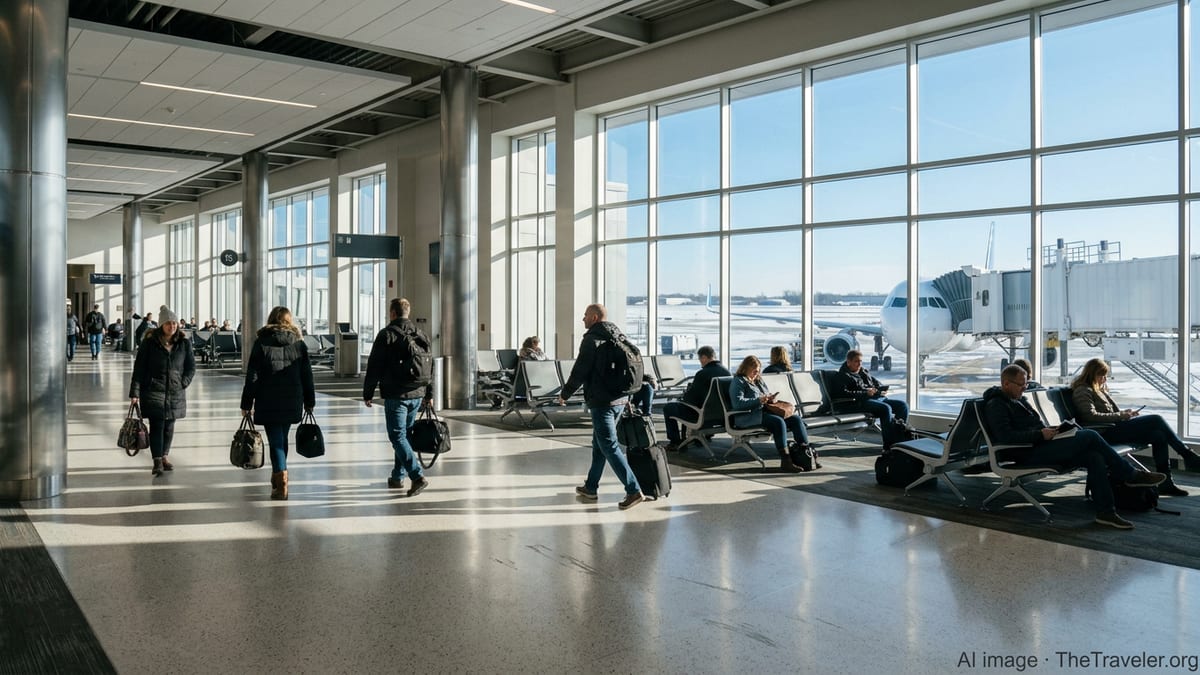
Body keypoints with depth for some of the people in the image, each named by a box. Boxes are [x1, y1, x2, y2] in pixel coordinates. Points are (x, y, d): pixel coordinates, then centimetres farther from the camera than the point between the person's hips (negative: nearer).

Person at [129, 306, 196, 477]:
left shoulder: (184, 343, 3)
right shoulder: (149, 343, -5)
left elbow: (191, 366, 10)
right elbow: (139, 368, -5)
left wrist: (183, 383, -4)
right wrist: (135, 392, -9)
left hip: (175, 393, 3)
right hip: (153, 391, -3)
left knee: (169, 426, 11)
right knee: (156, 426, -9)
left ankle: (164, 457, 25)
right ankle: (157, 462, -9)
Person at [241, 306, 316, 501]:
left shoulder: (261, 343, -4)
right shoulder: (299, 344, 4)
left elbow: (252, 376, -5)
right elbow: (307, 375, 6)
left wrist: (246, 403, -2)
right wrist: (309, 402, 13)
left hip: (268, 402, -3)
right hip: (292, 402, 3)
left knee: (276, 441, -2)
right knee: (282, 439, 18)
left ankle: (281, 484, -11)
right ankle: (277, 477, 31)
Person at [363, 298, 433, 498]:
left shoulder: (386, 334, -8)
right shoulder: (420, 335, 11)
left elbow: (374, 367, -8)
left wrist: (367, 393, 0)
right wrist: (429, 394, 22)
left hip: (395, 395, -6)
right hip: (416, 395, 6)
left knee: (397, 436, -4)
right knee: (406, 434, 16)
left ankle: (417, 476, -16)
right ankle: (397, 477, 24)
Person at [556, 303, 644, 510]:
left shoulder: (592, 339, -12)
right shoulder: (620, 338, 12)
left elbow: (579, 372, -14)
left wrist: (564, 394, 0)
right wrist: (629, 395, 23)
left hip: (601, 401, -9)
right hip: (620, 400, 9)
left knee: (609, 446, -7)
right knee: (599, 444, 18)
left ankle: (633, 490, -12)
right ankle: (590, 488, 27)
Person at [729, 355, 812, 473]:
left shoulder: (759, 381, 27)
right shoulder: (738, 381, 1)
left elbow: (767, 396, 34)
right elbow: (737, 403, -14)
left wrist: (770, 398, 8)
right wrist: (758, 400, -20)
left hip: (765, 411, 8)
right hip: (748, 417, -8)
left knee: (796, 418, -13)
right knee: (778, 421, -34)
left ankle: (805, 450, -22)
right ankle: (785, 462, -38)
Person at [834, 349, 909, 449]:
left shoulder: (865, 372, 28)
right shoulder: (843, 375, 4)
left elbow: (878, 383, 34)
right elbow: (843, 393, -13)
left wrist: (882, 390, 8)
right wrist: (865, 393, -19)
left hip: (879, 398, 8)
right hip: (862, 402, -8)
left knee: (903, 405, -9)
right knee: (886, 408, -33)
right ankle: (889, 444, -31)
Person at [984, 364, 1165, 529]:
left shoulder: (1019, 399, 23)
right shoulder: (996, 406, -9)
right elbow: (1006, 436, -22)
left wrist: (1049, 429, 7)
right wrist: (1040, 434, -21)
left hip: (1041, 445, 9)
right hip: (1028, 453, -9)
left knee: (1094, 457, -12)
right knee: (1090, 436, -14)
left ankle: (1105, 511, -9)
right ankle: (1132, 475, 2)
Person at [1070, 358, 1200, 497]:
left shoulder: (1099, 390, 26)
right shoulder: (1082, 391, -4)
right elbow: (1091, 416, -17)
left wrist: (1126, 413, 5)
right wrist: (1121, 415, -14)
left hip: (1114, 428, 9)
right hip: (1105, 433, -9)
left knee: (1159, 435, -14)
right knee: (1156, 420, -17)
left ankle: (1165, 483, -13)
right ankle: (1188, 455, -6)